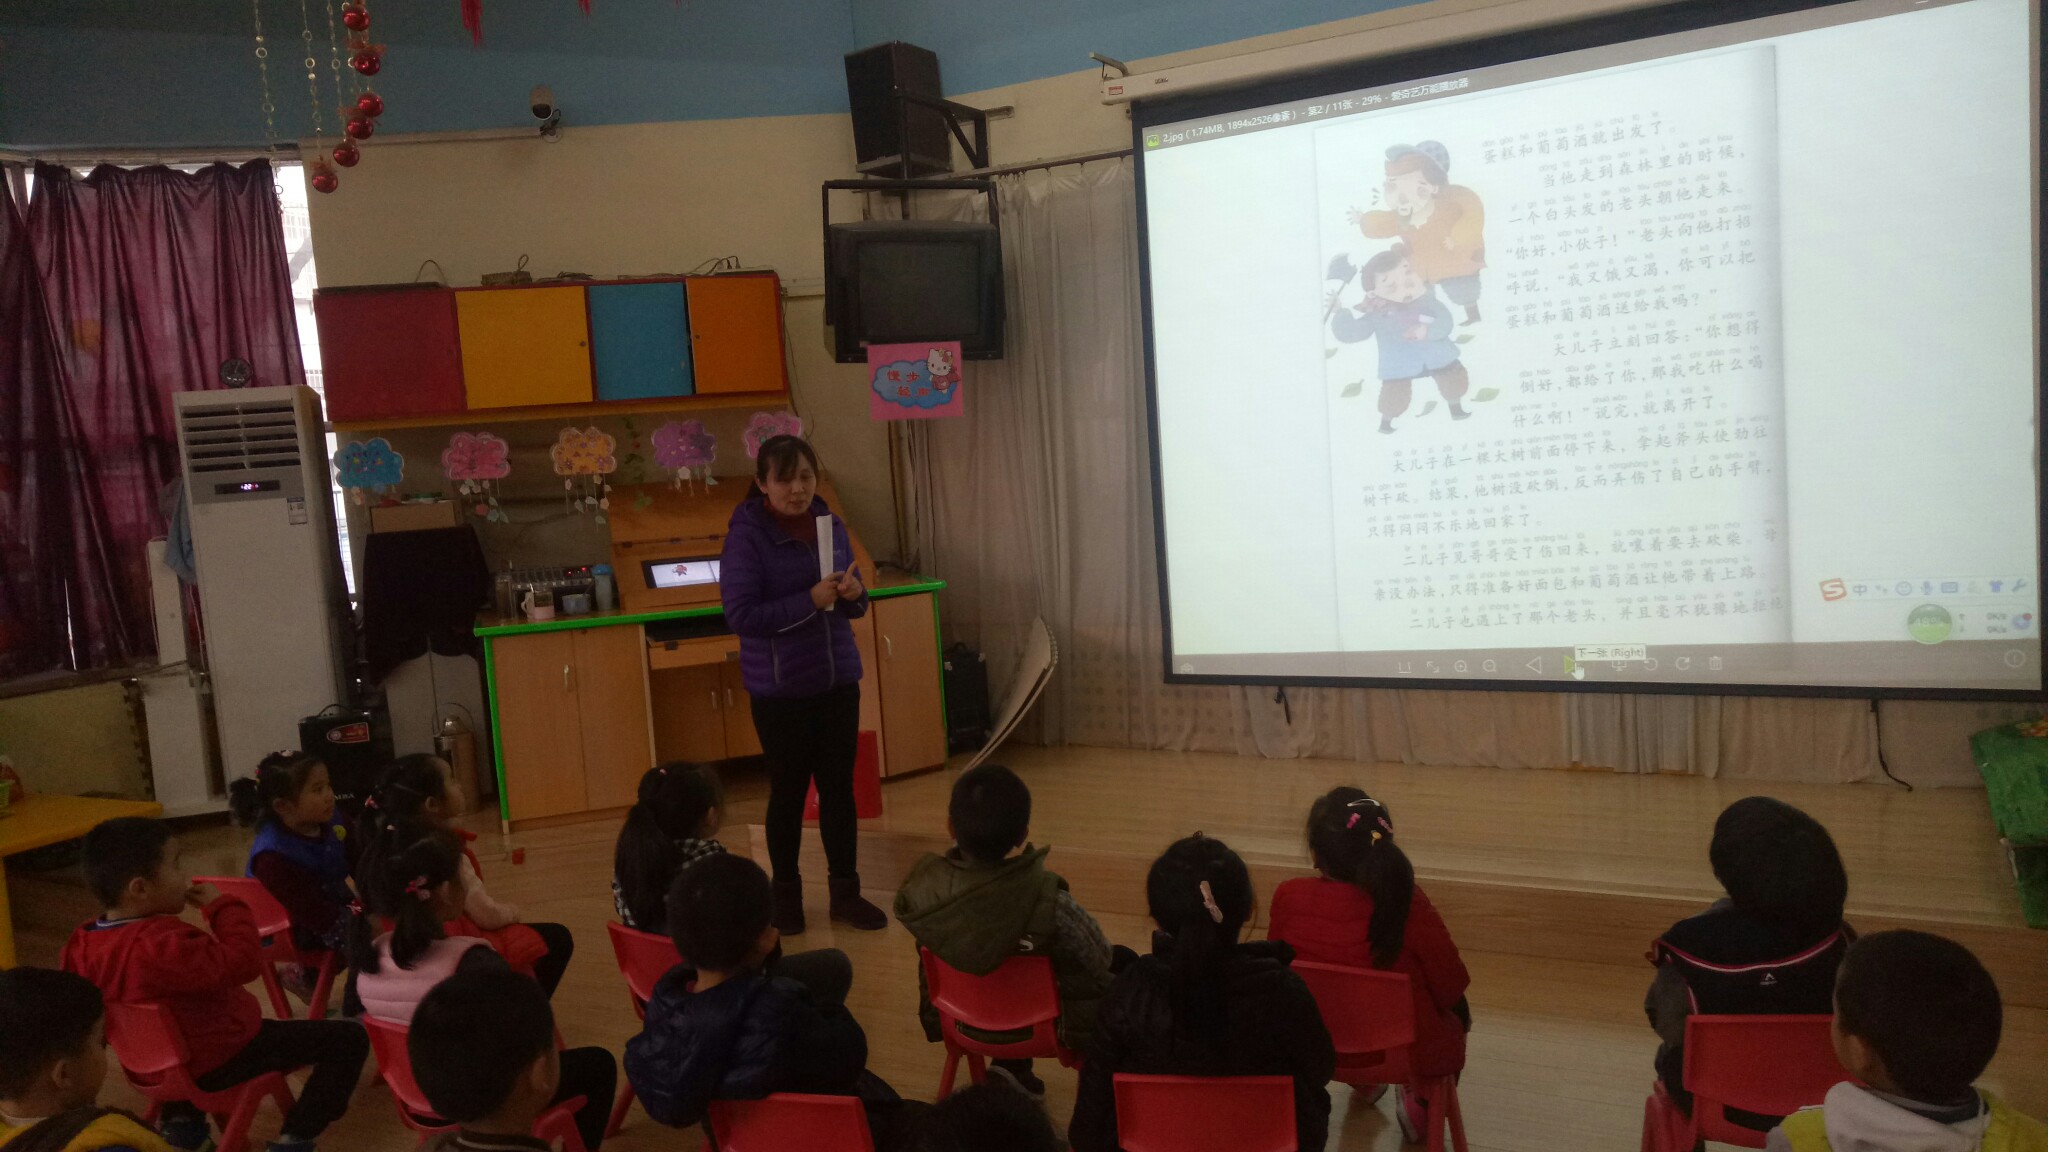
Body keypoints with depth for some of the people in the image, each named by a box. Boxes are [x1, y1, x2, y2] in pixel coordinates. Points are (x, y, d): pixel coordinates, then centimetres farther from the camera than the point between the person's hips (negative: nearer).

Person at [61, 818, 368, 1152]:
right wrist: (223, 906, -21)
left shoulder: (83, 944, -5)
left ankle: (182, 1120, 37)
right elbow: (244, 962, -34)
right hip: (217, 1061, -9)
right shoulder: (162, 945, -34)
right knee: (349, 1037, -11)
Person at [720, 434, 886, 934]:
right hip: (780, 690, -4)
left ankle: (846, 893, 22)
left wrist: (853, 595, -13)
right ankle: (786, 894, 27)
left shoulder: (830, 524, 3)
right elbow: (740, 616, -18)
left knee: (839, 787, 10)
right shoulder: (746, 535, -12)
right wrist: (810, 601, -24)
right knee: (788, 791, 9)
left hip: (838, 680, 4)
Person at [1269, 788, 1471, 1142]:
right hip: (1410, 1054, -3)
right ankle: (1422, 1105, 30)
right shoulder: (1407, 905, -28)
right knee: (1457, 1015, 30)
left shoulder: (1288, 898, -21)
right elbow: (1450, 987, -13)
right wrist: (1461, 1016, 11)